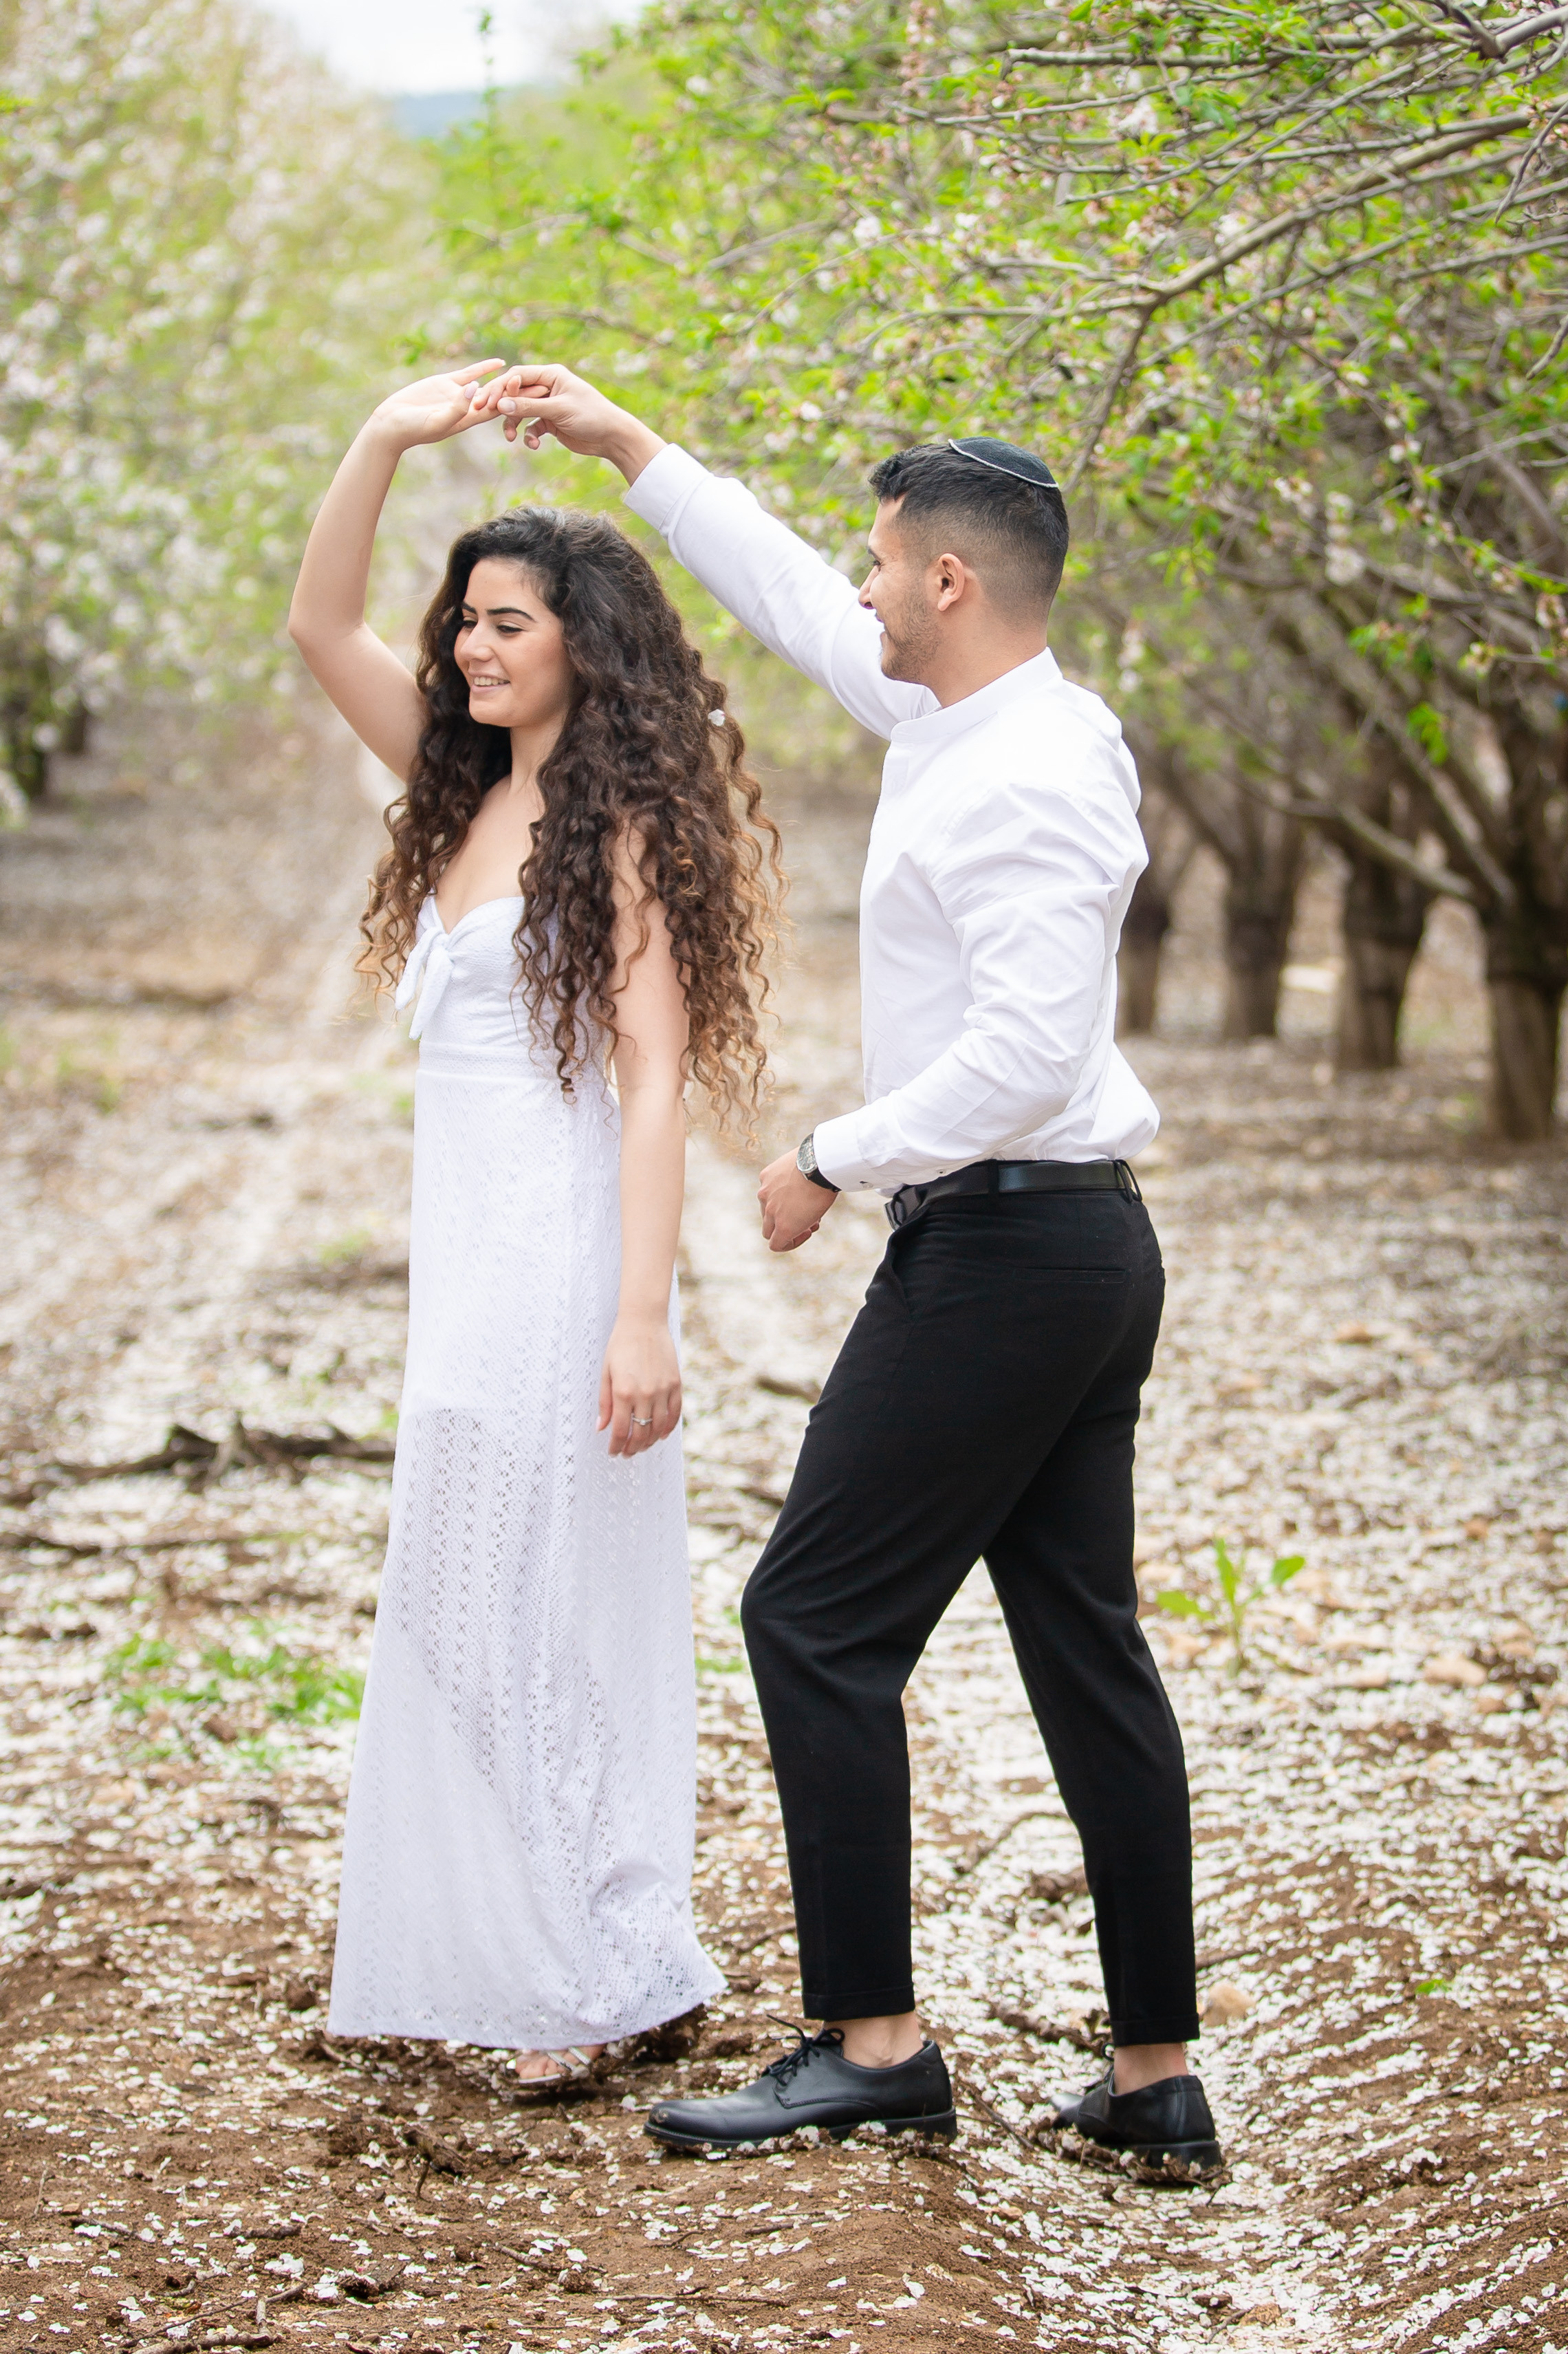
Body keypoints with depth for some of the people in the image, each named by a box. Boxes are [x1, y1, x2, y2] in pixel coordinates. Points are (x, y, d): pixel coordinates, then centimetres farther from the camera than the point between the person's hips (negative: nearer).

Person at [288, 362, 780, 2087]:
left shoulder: (624, 830, -10)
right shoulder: (466, 794, 12)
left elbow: (657, 1083, -15)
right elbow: (321, 626, 12)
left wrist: (642, 1315, -21)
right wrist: (386, 440, -1)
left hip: (560, 1255, -8)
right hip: (463, 1251, 8)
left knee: (541, 1606, -5)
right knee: (458, 1606, 11)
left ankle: (604, 1973, 4)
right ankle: (474, 1958, 19)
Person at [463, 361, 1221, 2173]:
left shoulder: (1023, 781, -17)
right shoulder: (959, 718, 12)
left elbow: (1027, 1052, -26)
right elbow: (794, 603, 27)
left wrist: (834, 1162, -14)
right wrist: (627, 446, 29)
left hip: (1001, 1245, -10)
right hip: (1084, 1245, 10)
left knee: (819, 1619, -3)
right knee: (1083, 1639, 9)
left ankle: (871, 2044, -1)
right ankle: (1154, 2077, 11)